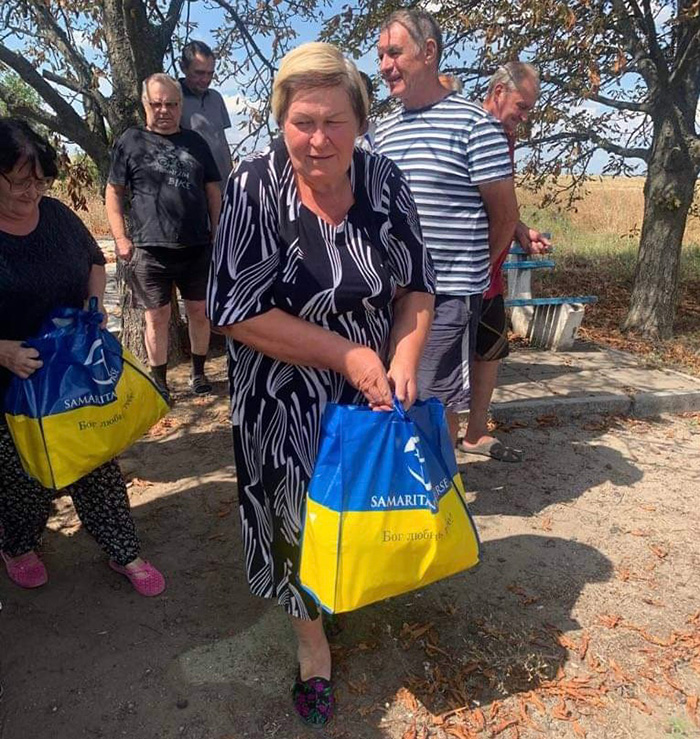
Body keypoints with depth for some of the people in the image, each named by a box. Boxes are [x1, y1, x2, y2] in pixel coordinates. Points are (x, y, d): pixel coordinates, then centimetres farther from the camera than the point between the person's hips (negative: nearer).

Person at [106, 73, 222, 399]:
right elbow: (114, 192, 3)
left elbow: (213, 191, 14)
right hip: (150, 250, -2)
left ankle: (198, 372, 26)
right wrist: (121, 238, -5)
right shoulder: (130, 141, 4)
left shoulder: (195, 142, 12)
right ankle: (159, 382, 18)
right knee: (157, 317, 4)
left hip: (197, 248, 2)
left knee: (199, 312, 8)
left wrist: (216, 233, 8)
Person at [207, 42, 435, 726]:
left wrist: (402, 359, -17)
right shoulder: (255, 187, -16)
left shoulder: (384, 182, -5)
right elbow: (236, 310, -21)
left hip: (371, 391, 4)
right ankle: (310, 633, 39)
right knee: (298, 511, 12)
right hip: (285, 401, -3)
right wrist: (348, 355, -22)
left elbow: (416, 286, 1)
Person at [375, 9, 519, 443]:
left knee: (435, 402, 3)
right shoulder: (385, 131, 12)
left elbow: (505, 214, -5)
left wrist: (470, 269, 5)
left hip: (448, 294, -6)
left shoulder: (474, 124, -8)